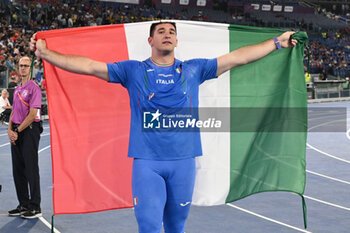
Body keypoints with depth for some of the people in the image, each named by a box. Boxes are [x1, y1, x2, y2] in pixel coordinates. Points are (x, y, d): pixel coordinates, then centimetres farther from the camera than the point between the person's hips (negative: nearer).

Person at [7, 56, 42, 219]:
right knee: (18, 170, 10)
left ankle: (35, 207, -2)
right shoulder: (17, 90, 18)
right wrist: (10, 130, 2)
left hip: (29, 131, -8)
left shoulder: (34, 88, -7)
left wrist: (17, 131, -13)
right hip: (16, 133, 8)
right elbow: (13, 112, 18)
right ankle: (23, 205, 18)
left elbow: (32, 114, -14)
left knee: (31, 170, -6)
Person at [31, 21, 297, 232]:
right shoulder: (133, 71, 6)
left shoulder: (194, 69, 9)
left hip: (183, 160, 2)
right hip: (147, 161, -2)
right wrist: (45, 53, -5)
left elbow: (238, 57, 11)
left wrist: (278, 42, 13)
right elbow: (89, 66, 2)